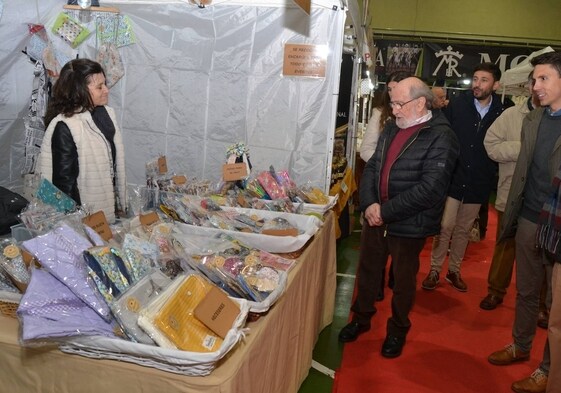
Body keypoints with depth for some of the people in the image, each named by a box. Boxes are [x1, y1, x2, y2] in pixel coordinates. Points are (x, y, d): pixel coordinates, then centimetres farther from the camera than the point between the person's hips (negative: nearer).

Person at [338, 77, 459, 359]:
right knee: (367, 271, 19)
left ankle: (398, 329, 35)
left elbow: (430, 188, -23)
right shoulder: (392, 128, 6)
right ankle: (361, 318, 40)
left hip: (409, 226, -6)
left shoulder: (441, 137, -16)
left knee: (403, 280, 13)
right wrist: (369, 204, -10)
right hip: (375, 217, 6)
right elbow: (372, 166, 7)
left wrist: (386, 211, -21)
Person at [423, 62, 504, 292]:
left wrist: (491, 177, 0)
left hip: (477, 183, 2)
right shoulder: (457, 105, -5)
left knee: (463, 230, 14)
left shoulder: (501, 114, -4)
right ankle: (435, 271, 14)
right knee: (445, 226, 0)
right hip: (453, 177, -2)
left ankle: (454, 270, 29)